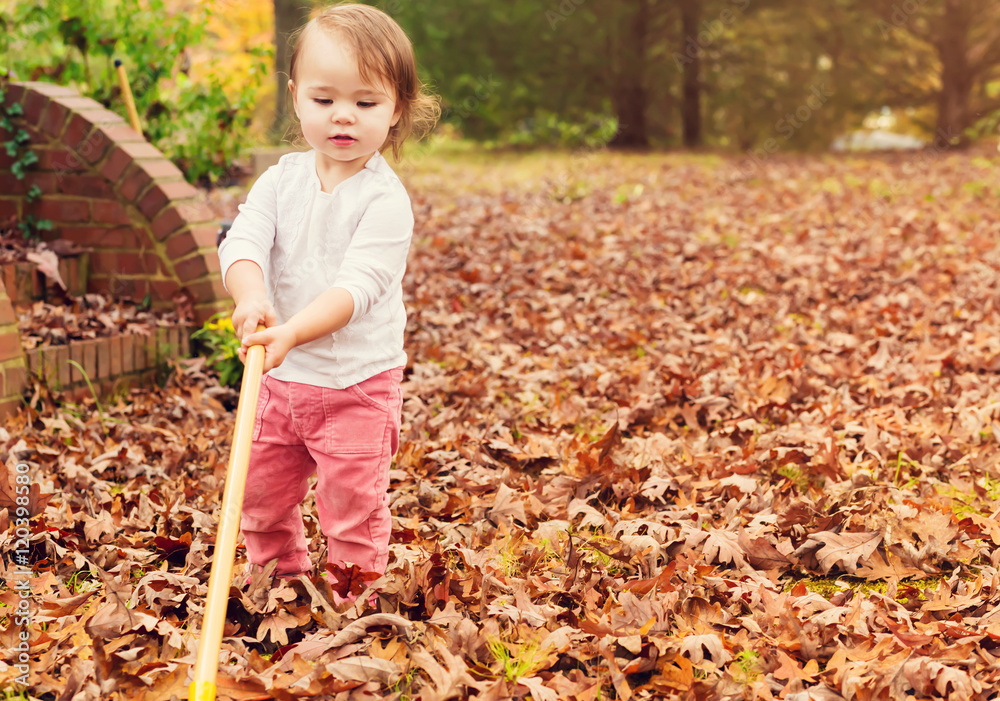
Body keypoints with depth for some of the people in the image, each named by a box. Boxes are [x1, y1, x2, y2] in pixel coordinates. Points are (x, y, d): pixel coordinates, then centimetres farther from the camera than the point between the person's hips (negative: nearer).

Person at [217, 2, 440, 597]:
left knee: (353, 509, 2)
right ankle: (280, 577, 44)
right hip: (279, 377, 5)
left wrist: (292, 332, -41)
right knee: (261, 492, 19)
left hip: (358, 384, -5)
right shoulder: (282, 180, -1)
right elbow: (243, 242, -14)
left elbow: (357, 286, -26)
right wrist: (252, 298, -36)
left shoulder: (385, 199, -16)